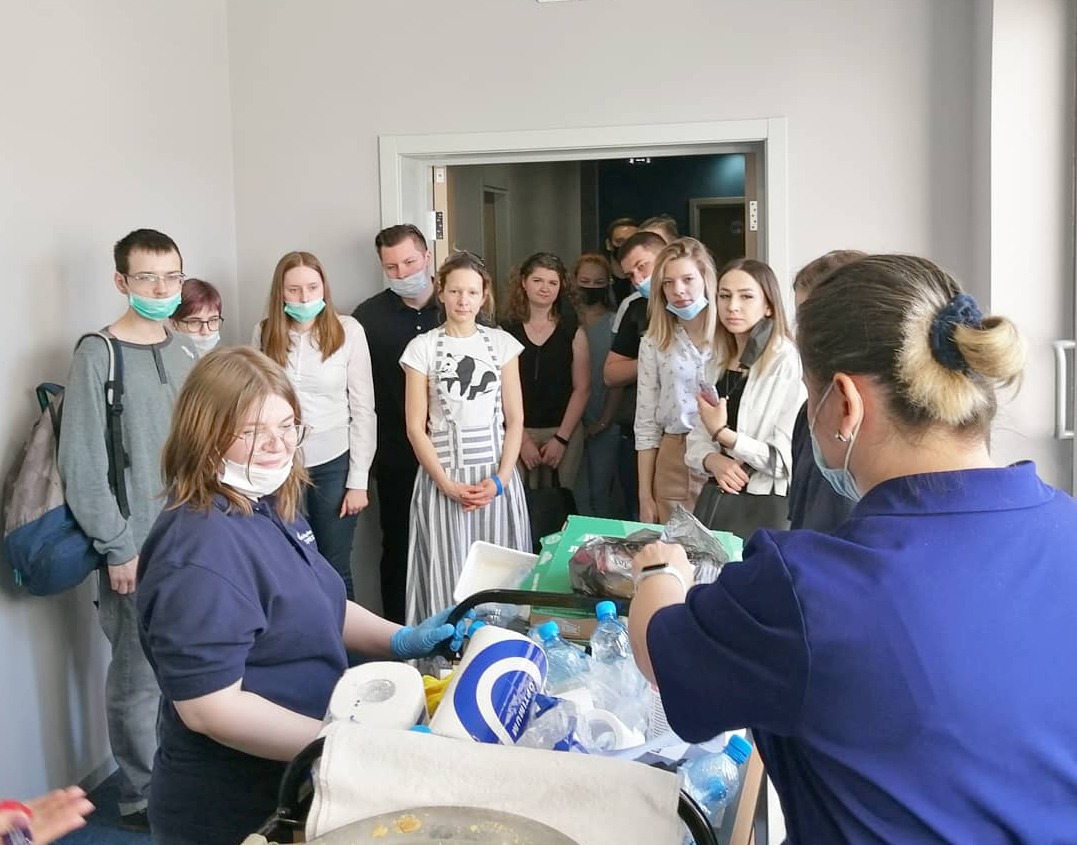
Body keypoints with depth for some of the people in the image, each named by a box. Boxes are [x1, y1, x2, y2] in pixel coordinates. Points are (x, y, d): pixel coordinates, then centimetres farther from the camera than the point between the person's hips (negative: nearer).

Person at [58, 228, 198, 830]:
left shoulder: (187, 353, 9)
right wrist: (117, 547, -12)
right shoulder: (98, 357, -9)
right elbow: (82, 463, -12)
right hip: (139, 548, -5)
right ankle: (143, 798, 21)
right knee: (140, 676, 4)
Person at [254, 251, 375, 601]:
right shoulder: (264, 333, 1)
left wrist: (359, 479, -5)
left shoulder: (348, 330, -5)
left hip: (333, 465, -2)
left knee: (335, 569, 5)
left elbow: (363, 409, -3)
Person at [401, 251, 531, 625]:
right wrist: (448, 485, -10)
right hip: (443, 478, -1)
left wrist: (500, 479, -8)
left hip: (496, 478, 2)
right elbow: (416, 427, -2)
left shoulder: (502, 343, 6)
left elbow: (514, 419, 4)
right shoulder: (422, 348, 1)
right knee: (448, 577, 0)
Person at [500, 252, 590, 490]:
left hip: (563, 432, 1)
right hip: (516, 432, -1)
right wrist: (522, 439, -8)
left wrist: (561, 438, -7)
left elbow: (582, 388, 1)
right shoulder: (505, 331, 1)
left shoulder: (573, 332, 4)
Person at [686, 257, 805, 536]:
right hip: (714, 500, 7)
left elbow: (789, 459, -18)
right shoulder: (716, 364, 9)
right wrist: (714, 462, -12)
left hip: (764, 508, -6)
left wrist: (722, 432, -13)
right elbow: (697, 440, 10)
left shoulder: (789, 364, -15)